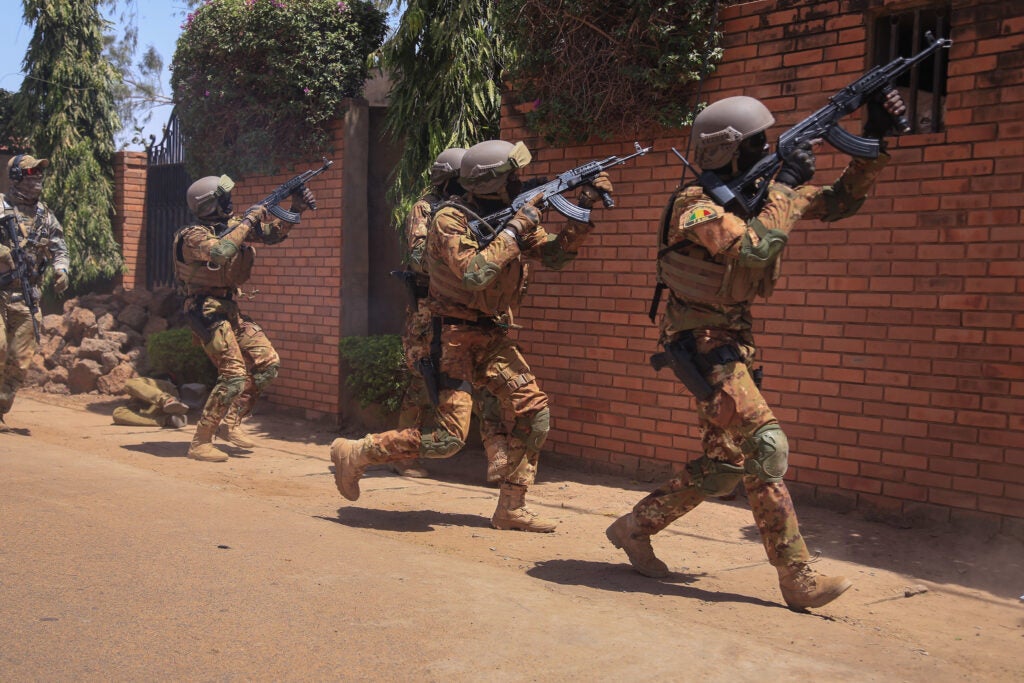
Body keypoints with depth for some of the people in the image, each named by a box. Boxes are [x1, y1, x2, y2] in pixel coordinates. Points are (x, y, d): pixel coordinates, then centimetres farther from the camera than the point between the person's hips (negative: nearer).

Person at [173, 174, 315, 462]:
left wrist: (296, 209, -2)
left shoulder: (232, 224, 8)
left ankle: (232, 423, 16)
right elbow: (220, 251, -37)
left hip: (229, 309, 9)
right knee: (234, 375, -17)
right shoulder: (193, 235, -15)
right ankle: (200, 442, -8)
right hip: (207, 311, -9)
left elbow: (272, 234, 13)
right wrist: (248, 220, -28)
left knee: (268, 363, 6)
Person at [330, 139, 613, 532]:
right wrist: (515, 230, -24)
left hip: (492, 337, 8)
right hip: (454, 337, -8)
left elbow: (555, 255, 8)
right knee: (446, 439, -12)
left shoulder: (511, 216, 7)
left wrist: (585, 211, -3)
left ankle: (511, 509, 10)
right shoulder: (451, 220, -16)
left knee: (534, 412, -1)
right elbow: (474, 275, -30)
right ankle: (353, 454, 6)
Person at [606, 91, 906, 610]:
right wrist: (787, 185, -20)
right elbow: (754, 250, -30)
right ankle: (798, 580, -9)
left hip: (731, 342, 9)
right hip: (703, 342, -9)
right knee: (765, 447, -15)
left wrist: (875, 139, 3)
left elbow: (839, 202, 13)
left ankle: (635, 528, 24)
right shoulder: (697, 203, -14)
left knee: (725, 464, 11)